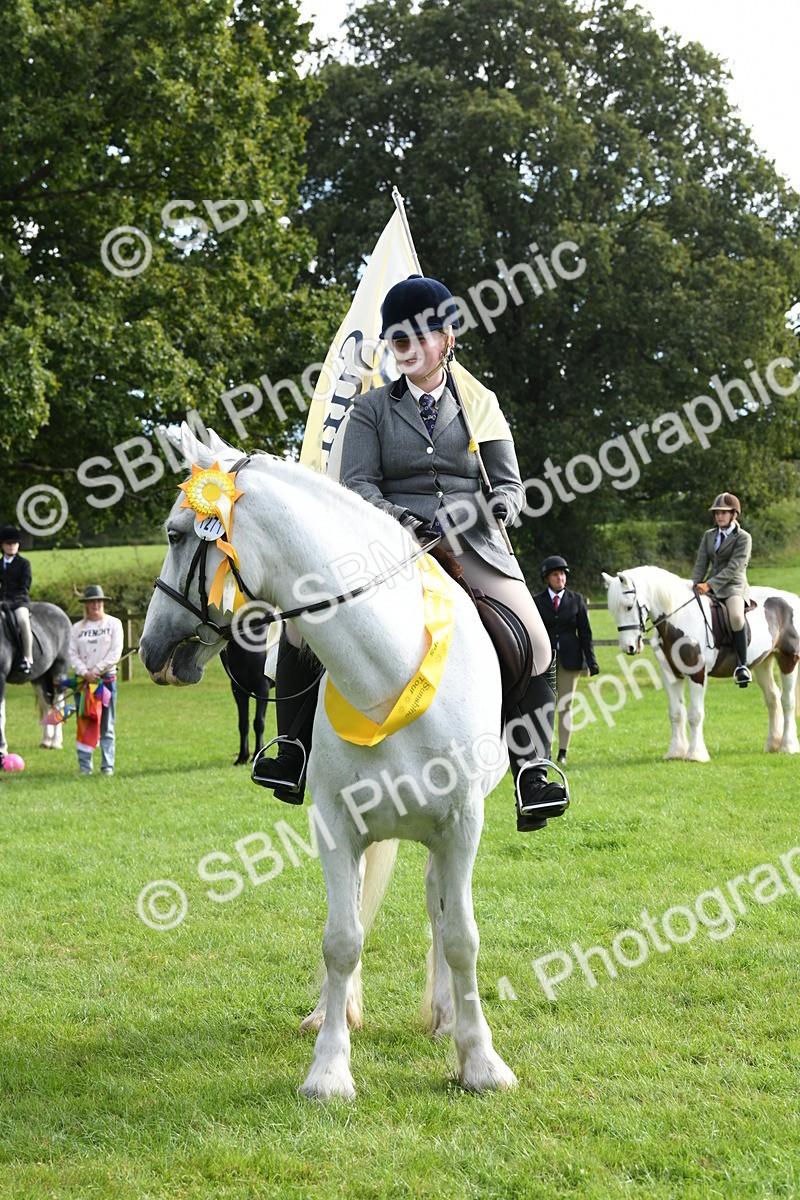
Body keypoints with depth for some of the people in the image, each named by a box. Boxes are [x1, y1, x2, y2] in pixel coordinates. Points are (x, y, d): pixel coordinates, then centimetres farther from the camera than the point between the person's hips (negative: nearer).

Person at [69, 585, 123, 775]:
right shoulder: (77, 628, 9)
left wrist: (97, 671, -13)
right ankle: (84, 765, 3)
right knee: (84, 724, 0)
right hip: (83, 679, 2)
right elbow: (72, 654, 2)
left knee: (106, 726, 1)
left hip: (107, 678, -2)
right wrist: (85, 673, -13)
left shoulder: (113, 623, 4)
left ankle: (108, 765, 4)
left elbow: (115, 652, -5)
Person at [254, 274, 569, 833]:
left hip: (471, 543, 0)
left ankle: (533, 773, -10)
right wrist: (389, 513, -20)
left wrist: (499, 506, -11)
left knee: (535, 643, -19)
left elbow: (510, 483, 12)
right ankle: (296, 752, -5)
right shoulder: (372, 408, 11)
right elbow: (357, 483, 0)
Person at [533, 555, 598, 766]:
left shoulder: (576, 600, 6)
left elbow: (585, 632, 6)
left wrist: (591, 660, -1)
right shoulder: (537, 601, 4)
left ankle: (563, 752, 8)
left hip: (569, 658, 1)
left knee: (566, 705, 3)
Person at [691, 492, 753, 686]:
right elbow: (701, 565, 9)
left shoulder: (743, 538, -3)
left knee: (736, 616, -36)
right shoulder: (709, 536, 16)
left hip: (734, 587, -7)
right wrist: (694, 587, -9)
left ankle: (742, 665, -31)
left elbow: (733, 568, -14)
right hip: (711, 588, 7)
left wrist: (709, 585, -23)